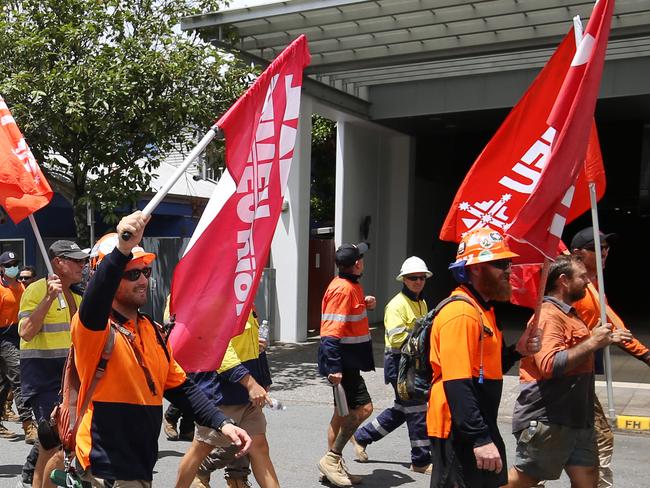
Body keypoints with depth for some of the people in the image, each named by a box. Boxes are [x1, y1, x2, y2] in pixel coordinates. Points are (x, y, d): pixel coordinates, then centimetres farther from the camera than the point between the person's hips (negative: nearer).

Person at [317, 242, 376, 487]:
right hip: (342, 361, -10)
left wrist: (364, 305, 8)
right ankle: (332, 458, -5)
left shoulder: (350, 286, 11)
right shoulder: (343, 289, -19)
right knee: (363, 407, -13)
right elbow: (331, 333, -24)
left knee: (344, 410, 14)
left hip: (347, 360, 10)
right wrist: (334, 368, -27)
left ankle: (334, 466, 22)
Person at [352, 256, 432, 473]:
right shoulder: (397, 304, -14)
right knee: (416, 410, -4)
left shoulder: (422, 303, 15)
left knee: (402, 409, 17)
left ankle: (362, 436, 29)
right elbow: (396, 338, -23)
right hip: (399, 361, -10)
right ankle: (421, 460, 8)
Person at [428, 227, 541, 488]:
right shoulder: (461, 313, -19)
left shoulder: (483, 310, 14)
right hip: (459, 434, -10)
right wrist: (480, 439, -26)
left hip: (480, 428, 10)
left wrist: (517, 351, 4)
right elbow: (457, 384, -26)